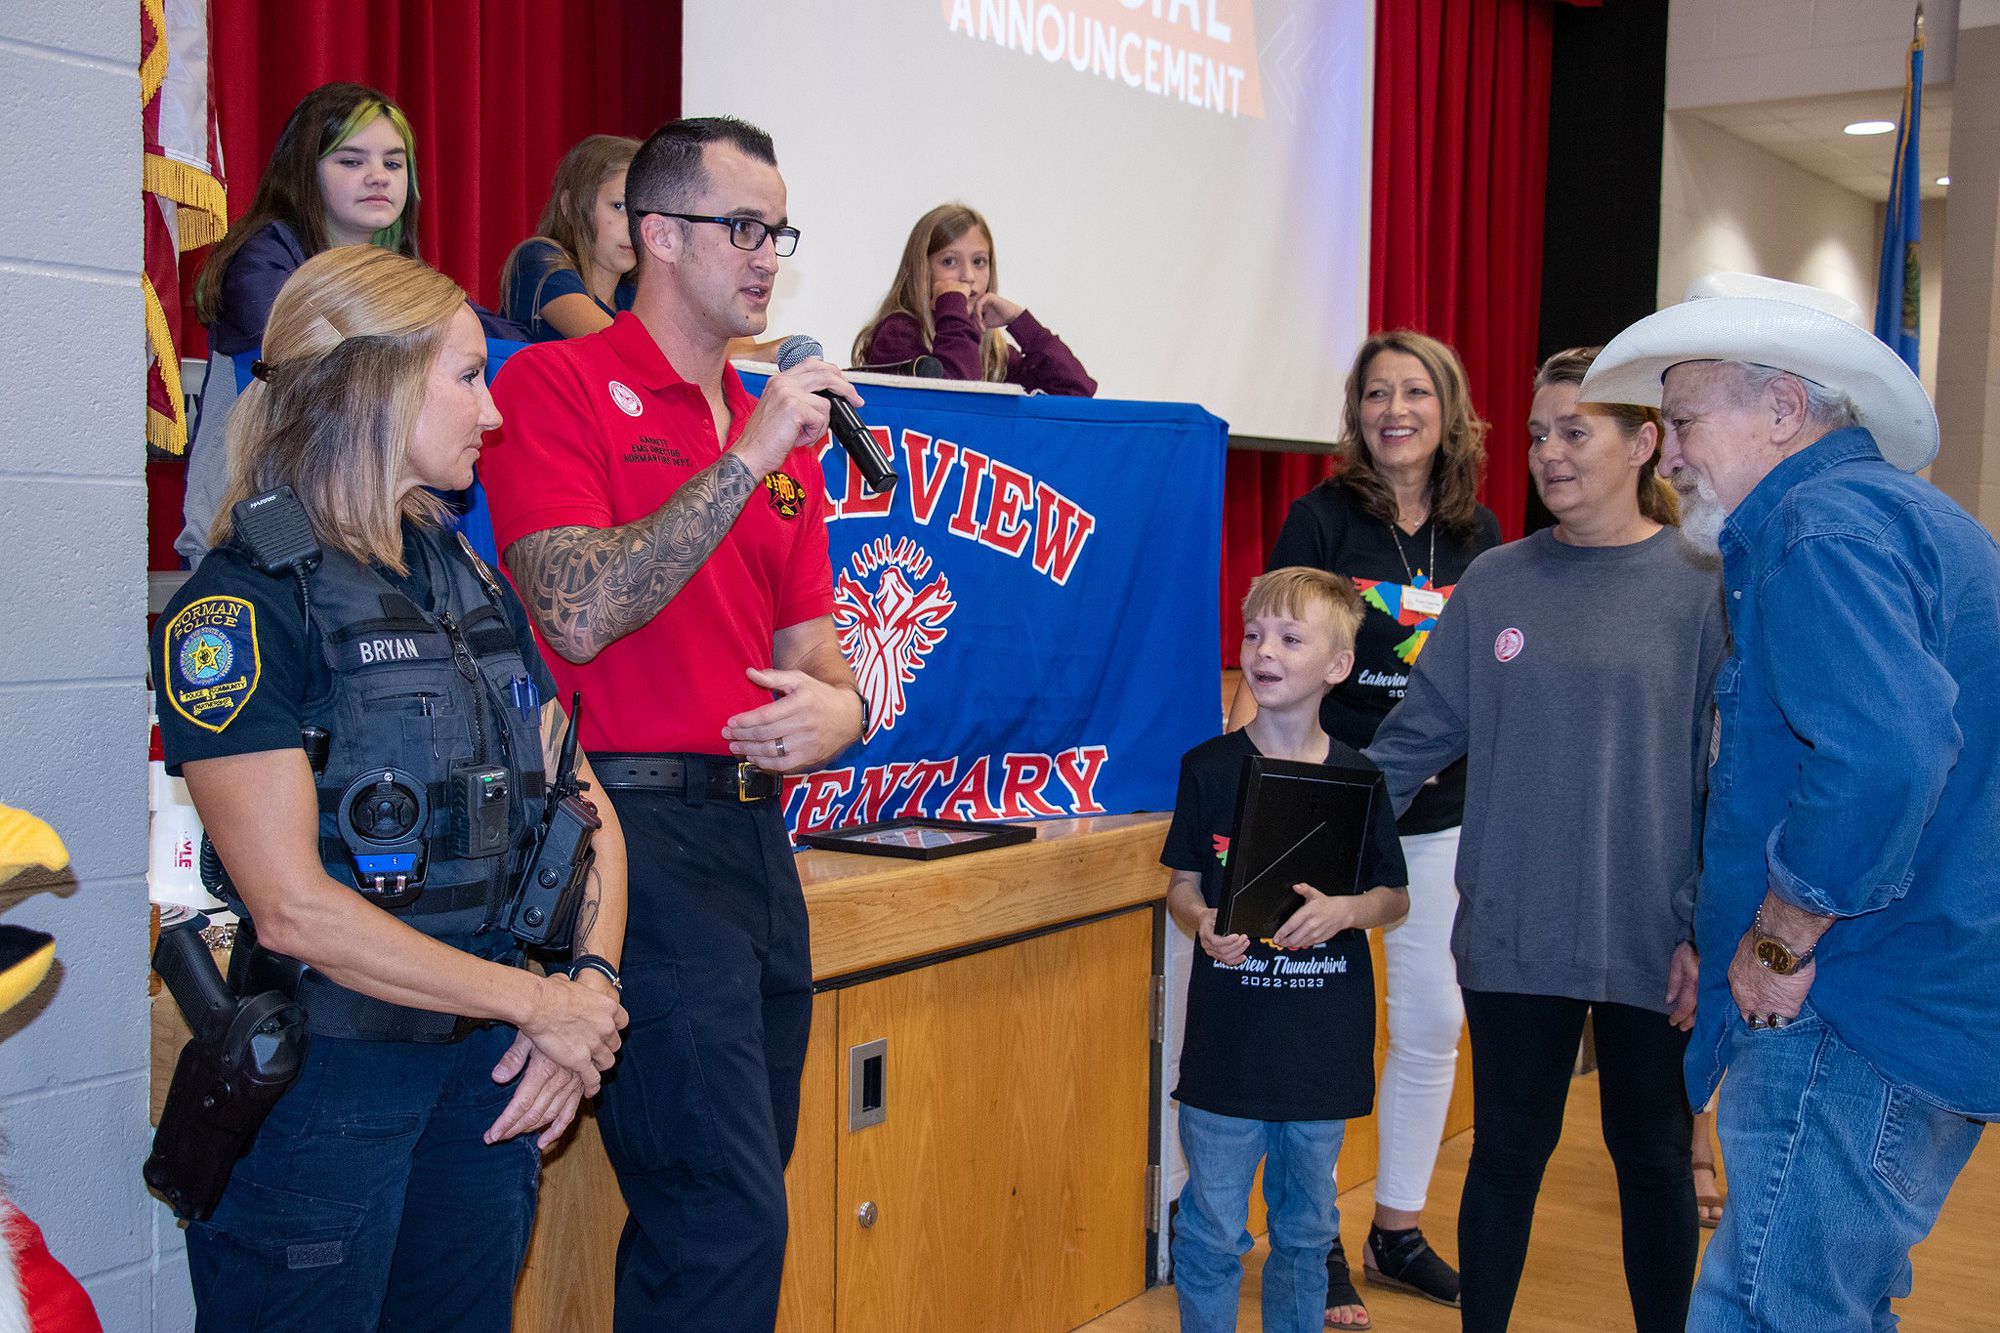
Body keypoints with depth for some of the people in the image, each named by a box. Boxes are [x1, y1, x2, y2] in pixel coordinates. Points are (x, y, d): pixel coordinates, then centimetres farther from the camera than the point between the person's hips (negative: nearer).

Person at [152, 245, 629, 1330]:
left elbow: (582, 805, 11)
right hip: (324, 1076, -7)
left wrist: (591, 980, -6)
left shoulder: (469, 582, 11)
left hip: (491, 1069, 7)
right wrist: (539, 1002, -14)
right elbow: (293, 906, -19)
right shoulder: (243, 602, -13)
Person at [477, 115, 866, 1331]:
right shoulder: (559, 386, -4)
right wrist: (745, 460, -16)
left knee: (729, 1205, 16)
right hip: (636, 828, -7)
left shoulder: (786, 426, 17)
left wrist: (837, 705, -6)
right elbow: (579, 617, -17)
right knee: (728, 1215, -9)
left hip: (757, 830, 8)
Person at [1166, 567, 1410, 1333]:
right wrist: (1203, 922, -18)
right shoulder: (1209, 769, -3)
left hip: (1324, 1043, 1)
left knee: (1307, 1227, 16)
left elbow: (1396, 897, 6)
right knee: (1211, 1232, 6)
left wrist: (1346, 910, -14)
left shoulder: (1359, 778, -2)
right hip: (1228, 1040, -1)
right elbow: (1181, 887, 4)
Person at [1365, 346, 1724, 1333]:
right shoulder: (1494, 585, 3)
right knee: (1506, 1149, 12)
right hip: (1512, 931, 2)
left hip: (1651, 942, -2)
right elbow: (1417, 734, 6)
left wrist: (1704, 929, -10)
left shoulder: (1700, 586, -5)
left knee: (1651, 1157, 13)